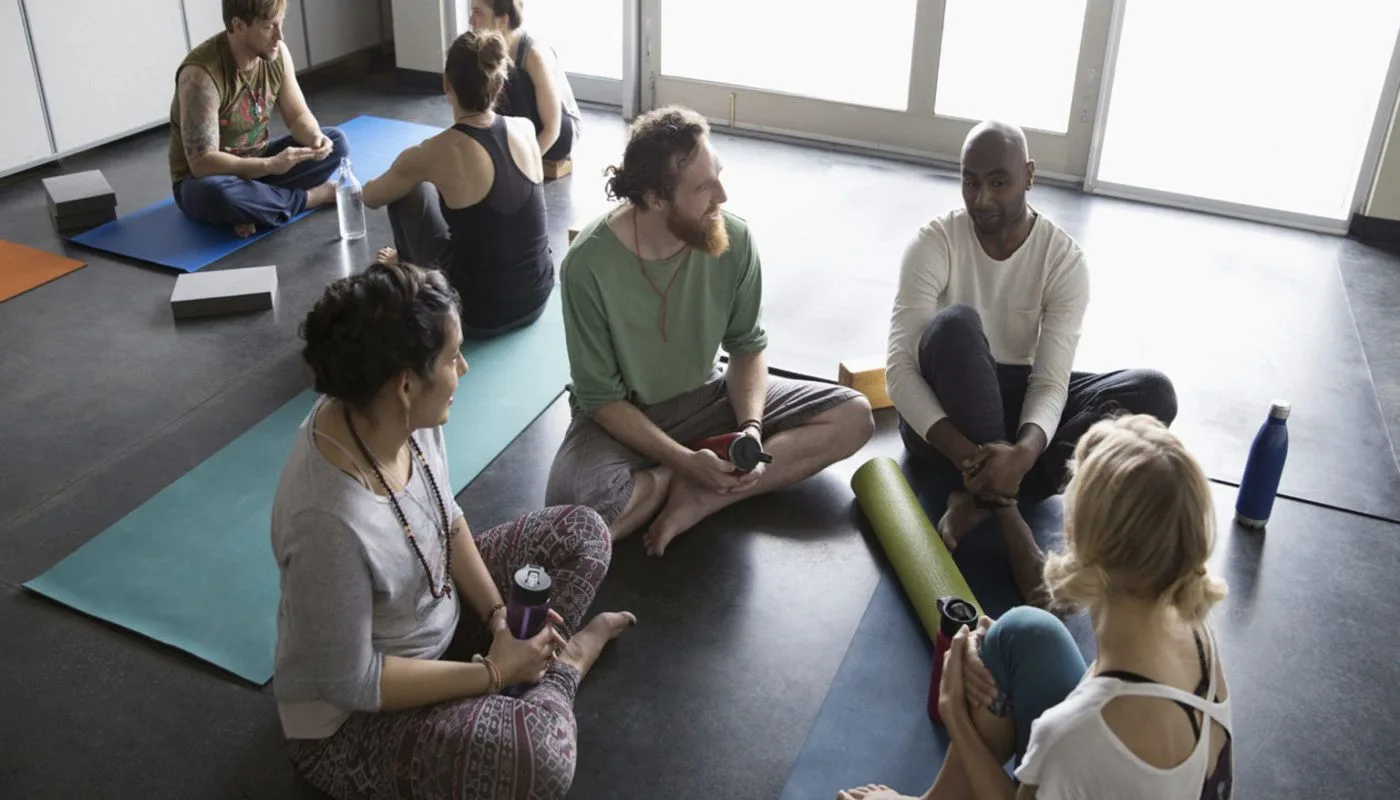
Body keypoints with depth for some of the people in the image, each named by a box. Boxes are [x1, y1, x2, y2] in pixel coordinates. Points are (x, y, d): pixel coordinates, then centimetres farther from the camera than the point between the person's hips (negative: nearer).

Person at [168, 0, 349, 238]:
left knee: (336, 143, -8)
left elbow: (298, 115, 0)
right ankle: (313, 195, -19)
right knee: (214, 192, -41)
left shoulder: (276, 53, -11)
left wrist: (314, 138, -24)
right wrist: (270, 166, -40)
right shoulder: (201, 73, -29)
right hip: (203, 177, -6)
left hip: (257, 165, 6)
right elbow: (202, 164, -31)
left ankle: (251, 207, -19)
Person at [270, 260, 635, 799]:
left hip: (437, 612, 8)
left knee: (581, 533, 7)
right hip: (353, 719, -7)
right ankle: (561, 665, 0)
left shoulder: (406, 418, -17)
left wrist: (499, 618, -8)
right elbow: (349, 683, -29)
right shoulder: (330, 521, -40)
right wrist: (494, 672, -21)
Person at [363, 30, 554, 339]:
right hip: (537, 299, 5)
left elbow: (370, 198, 4)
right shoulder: (526, 130, -5)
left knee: (409, 190, 13)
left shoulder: (435, 154, -18)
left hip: (476, 315, -5)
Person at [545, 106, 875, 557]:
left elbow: (747, 347, -1)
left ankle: (697, 497, -19)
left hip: (705, 398, 4)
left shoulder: (734, 239, -16)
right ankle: (683, 478, -7)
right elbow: (600, 397, -17)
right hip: (622, 418, -4)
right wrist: (686, 461, -27)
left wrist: (751, 427, -20)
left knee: (852, 417, -10)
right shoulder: (589, 264, -24)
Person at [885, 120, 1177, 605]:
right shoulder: (934, 243, -14)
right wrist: (964, 453, -38)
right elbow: (899, 368, -23)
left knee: (1153, 393, -20)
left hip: (1019, 404, 3)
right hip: (944, 413, -2)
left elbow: (1050, 380, -18)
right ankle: (1011, 523, -33)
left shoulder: (1064, 258, -9)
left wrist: (1023, 452, -40)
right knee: (954, 324, -35)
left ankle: (979, 497, -29)